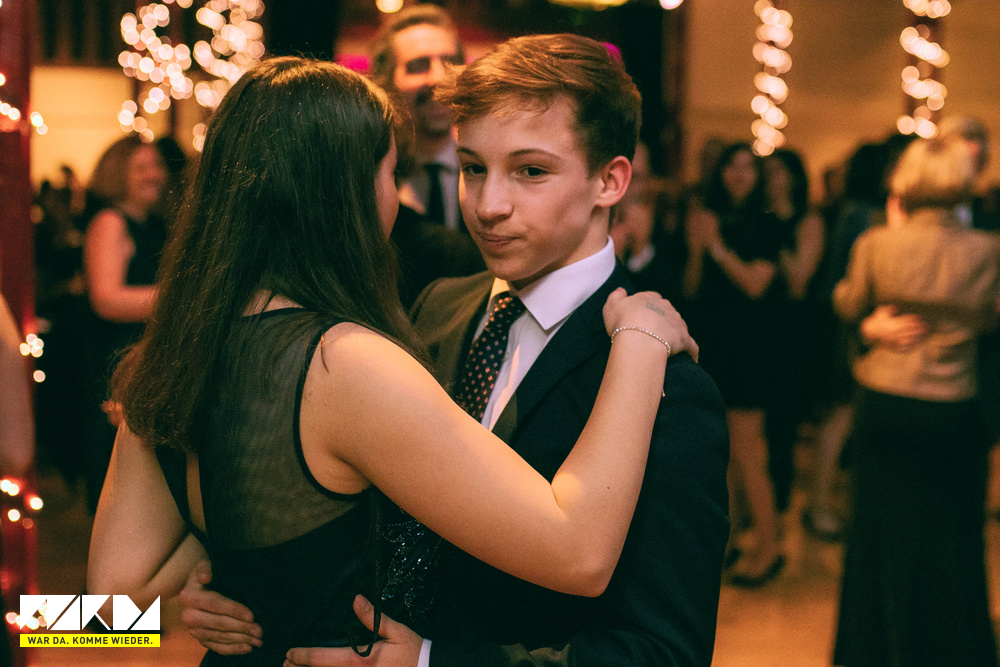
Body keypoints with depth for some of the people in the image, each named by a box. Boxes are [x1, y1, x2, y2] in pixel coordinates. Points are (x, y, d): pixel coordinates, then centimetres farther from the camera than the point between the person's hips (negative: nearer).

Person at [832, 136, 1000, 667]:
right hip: (953, 413, -1)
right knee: (950, 535, 13)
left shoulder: (877, 244, -12)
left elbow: (848, 306, 5)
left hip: (884, 404, 1)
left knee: (882, 527, 16)